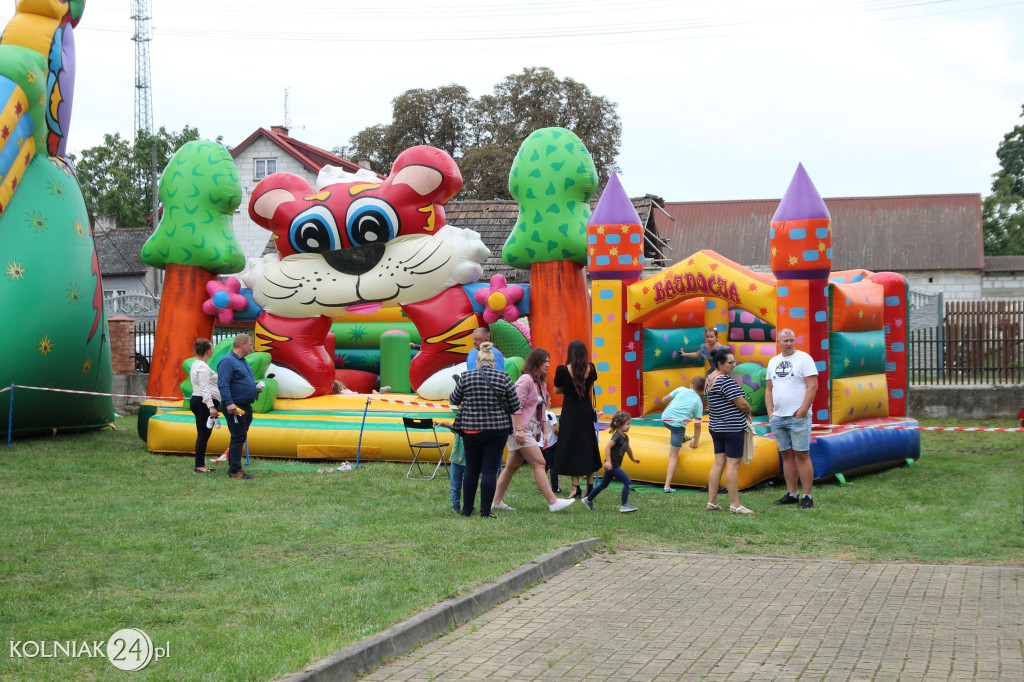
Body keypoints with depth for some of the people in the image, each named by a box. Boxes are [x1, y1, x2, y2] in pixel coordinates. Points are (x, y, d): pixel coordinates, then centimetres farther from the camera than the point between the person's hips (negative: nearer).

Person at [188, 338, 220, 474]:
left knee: (202, 434, 12)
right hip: (205, 402, -11)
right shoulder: (203, 367, -14)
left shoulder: (196, 365, 19)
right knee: (204, 434, -8)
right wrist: (211, 406, -26)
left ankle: (200, 465, 15)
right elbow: (205, 389, -21)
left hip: (196, 401, 11)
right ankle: (199, 466, -7)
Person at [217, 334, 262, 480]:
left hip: (246, 407, 10)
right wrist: (229, 403, -30)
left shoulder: (243, 361, 18)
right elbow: (223, 384, -22)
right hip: (235, 407, -10)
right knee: (239, 437, -9)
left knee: (240, 437, 13)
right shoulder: (228, 361, -13)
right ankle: (235, 470, -5)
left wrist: (255, 388, 12)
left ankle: (234, 467, 20)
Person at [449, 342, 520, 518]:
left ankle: (467, 509, 18)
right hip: (497, 430, -1)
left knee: (471, 469, 12)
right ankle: (485, 511, 2)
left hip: (471, 430, 1)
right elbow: (515, 406, 0)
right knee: (490, 470, 2)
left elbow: (454, 400, 11)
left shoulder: (466, 377, -2)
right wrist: (519, 426, 9)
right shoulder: (503, 378, -4)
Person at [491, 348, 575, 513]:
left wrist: (544, 432, 19)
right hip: (521, 430, -9)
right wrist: (519, 429, -22)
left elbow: (541, 411, 22)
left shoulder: (541, 384, 17)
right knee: (539, 463, -11)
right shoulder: (526, 380, -12)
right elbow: (517, 406, -18)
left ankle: (496, 502, 14)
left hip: (531, 430, 9)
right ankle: (553, 502, -10)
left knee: (512, 466, 10)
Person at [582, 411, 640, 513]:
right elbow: (607, 446, -27)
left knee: (603, 484, 20)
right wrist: (608, 461, -32)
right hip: (612, 465, -10)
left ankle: (588, 499, 32)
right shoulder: (617, 436, -17)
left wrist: (633, 458, 45)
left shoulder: (625, 437, 12)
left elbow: (628, 448, 31)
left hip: (615, 465, 10)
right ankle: (624, 505, -8)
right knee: (627, 481, -12)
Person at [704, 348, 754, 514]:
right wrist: (749, 411, 3)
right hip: (732, 428, -9)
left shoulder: (709, 379, 12)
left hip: (716, 428, 9)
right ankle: (735, 505, -1)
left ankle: (712, 502, 11)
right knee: (733, 464, -4)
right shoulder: (726, 380, -18)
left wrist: (743, 412, 12)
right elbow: (742, 404, -19)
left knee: (719, 463, 11)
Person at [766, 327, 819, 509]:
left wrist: (803, 410, -14)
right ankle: (791, 494, 15)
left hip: (798, 417, -6)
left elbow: (813, 386, -10)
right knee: (787, 455, 9)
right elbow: (769, 389, 18)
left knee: (802, 455, -5)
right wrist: (770, 412, 7)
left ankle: (807, 497, -2)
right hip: (778, 418, 6)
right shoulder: (773, 362, 15)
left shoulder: (804, 358, -4)